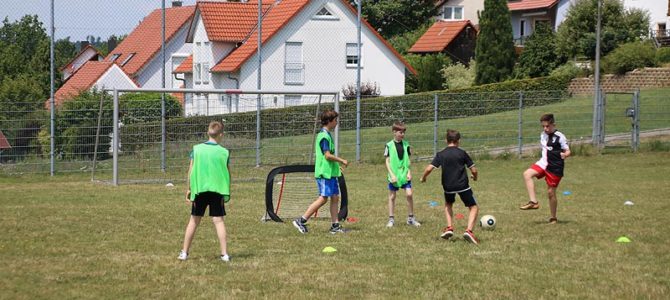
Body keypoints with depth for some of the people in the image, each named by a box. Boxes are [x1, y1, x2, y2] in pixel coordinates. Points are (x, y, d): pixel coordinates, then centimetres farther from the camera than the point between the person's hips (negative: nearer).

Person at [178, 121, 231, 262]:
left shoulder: (197, 149, -1)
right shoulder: (224, 152, -3)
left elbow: (191, 171, 0)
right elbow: (228, 174, 1)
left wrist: (189, 189, 8)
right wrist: (227, 192, 13)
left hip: (199, 189, 1)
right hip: (217, 190, -1)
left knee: (194, 220, 9)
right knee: (218, 221, 1)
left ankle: (184, 252, 13)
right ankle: (224, 254, -3)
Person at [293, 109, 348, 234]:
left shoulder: (326, 135, 16)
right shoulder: (324, 136, -16)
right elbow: (328, 155, -22)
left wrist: (337, 166, 21)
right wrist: (341, 160, -12)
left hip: (330, 172, 10)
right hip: (324, 173, -10)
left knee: (335, 197, 7)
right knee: (323, 198, -9)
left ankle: (335, 225, 8)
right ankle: (301, 221, -7)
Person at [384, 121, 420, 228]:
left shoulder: (406, 145, 4)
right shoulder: (389, 145, -5)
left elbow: (408, 160, 10)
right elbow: (387, 161, -4)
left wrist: (409, 172, 0)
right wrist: (392, 175, -11)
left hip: (405, 175, 2)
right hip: (394, 176, -2)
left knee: (409, 194, -7)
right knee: (392, 197, 5)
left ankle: (411, 218, 4)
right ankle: (391, 219, 14)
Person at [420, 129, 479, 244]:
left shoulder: (441, 154, 2)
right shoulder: (462, 153, -1)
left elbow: (429, 168, -7)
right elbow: (473, 170, -1)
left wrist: (423, 178, 13)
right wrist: (475, 177, 22)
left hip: (448, 187, 2)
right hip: (463, 185, -2)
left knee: (448, 204, 32)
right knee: (474, 207, 9)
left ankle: (449, 227, 14)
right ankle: (469, 230, -14)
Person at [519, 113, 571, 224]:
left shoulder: (560, 137, -12)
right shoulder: (543, 135, 9)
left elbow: (567, 151, -12)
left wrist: (564, 155, -32)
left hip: (555, 168, -6)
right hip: (544, 163, 6)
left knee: (551, 192, 0)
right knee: (527, 174, -19)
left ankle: (553, 218, 18)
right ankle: (533, 202, -22)